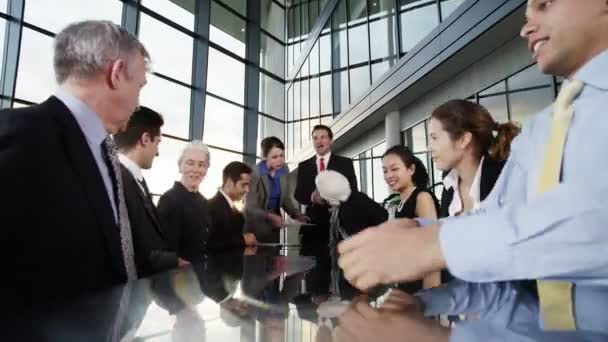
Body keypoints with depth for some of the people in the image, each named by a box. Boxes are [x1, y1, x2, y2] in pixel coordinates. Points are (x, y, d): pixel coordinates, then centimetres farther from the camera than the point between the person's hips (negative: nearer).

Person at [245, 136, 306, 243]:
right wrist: (270, 216, -35)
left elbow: (286, 199, 1)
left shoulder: (284, 170, -4)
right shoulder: (255, 173, -20)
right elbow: (250, 207, -19)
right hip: (255, 226, -5)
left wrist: (297, 214, -16)